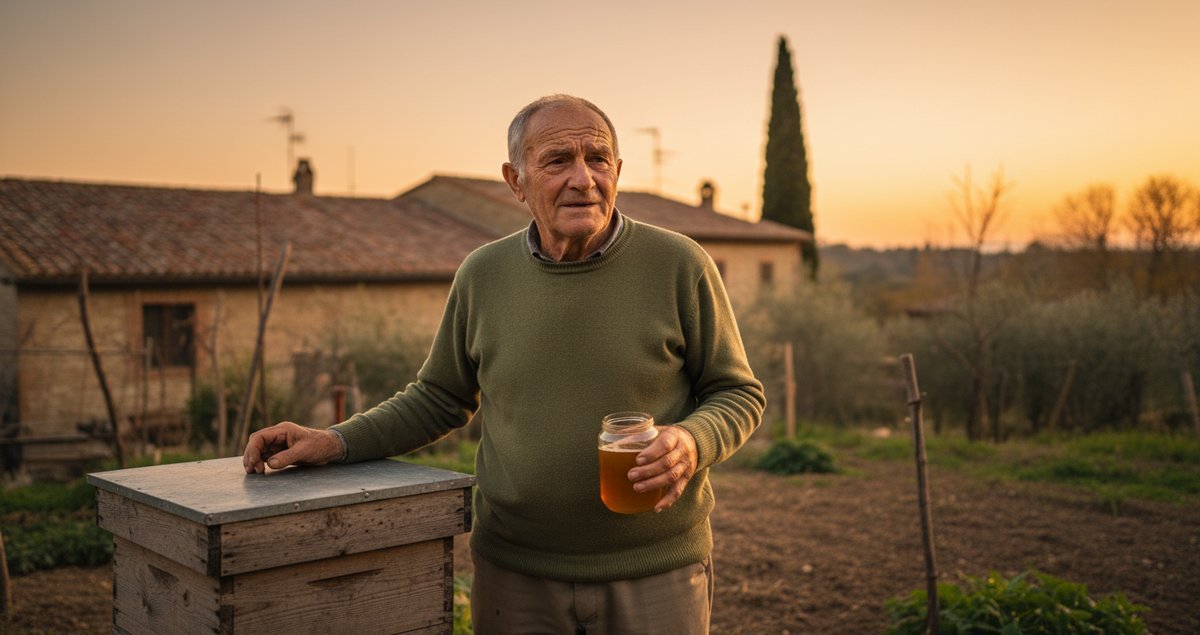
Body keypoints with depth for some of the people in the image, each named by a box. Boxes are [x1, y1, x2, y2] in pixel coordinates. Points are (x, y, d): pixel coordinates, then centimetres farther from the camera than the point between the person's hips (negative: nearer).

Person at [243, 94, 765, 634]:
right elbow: (438, 400, 10)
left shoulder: (679, 266, -8)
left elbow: (737, 394, -1)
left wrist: (692, 442, -21)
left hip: (657, 574, -2)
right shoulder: (483, 275, -1)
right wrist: (337, 442, -2)